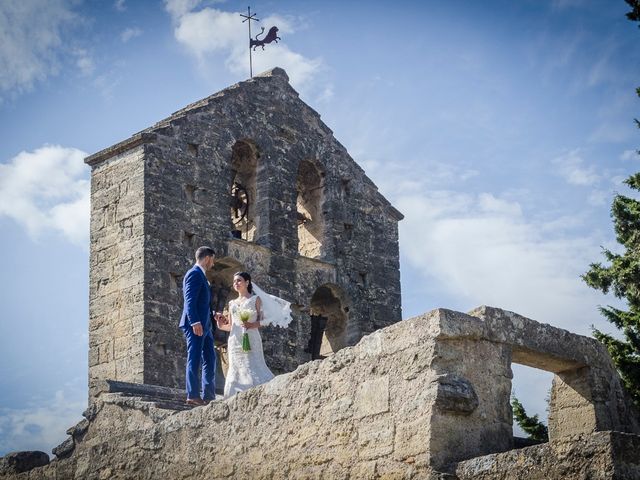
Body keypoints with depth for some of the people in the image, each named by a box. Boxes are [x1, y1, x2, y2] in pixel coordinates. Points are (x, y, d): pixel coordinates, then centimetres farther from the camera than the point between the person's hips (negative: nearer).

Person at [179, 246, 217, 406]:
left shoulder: (201, 275, 21)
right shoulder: (194, 274, -9)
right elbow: (190, 300, -18)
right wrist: (195, 322, -25)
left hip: (204, 325, 10)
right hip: (196, 325, -10)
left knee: (210, 360, 10)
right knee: (194, 360, -8)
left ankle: (208, 395, 12)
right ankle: (193, 396, -7)